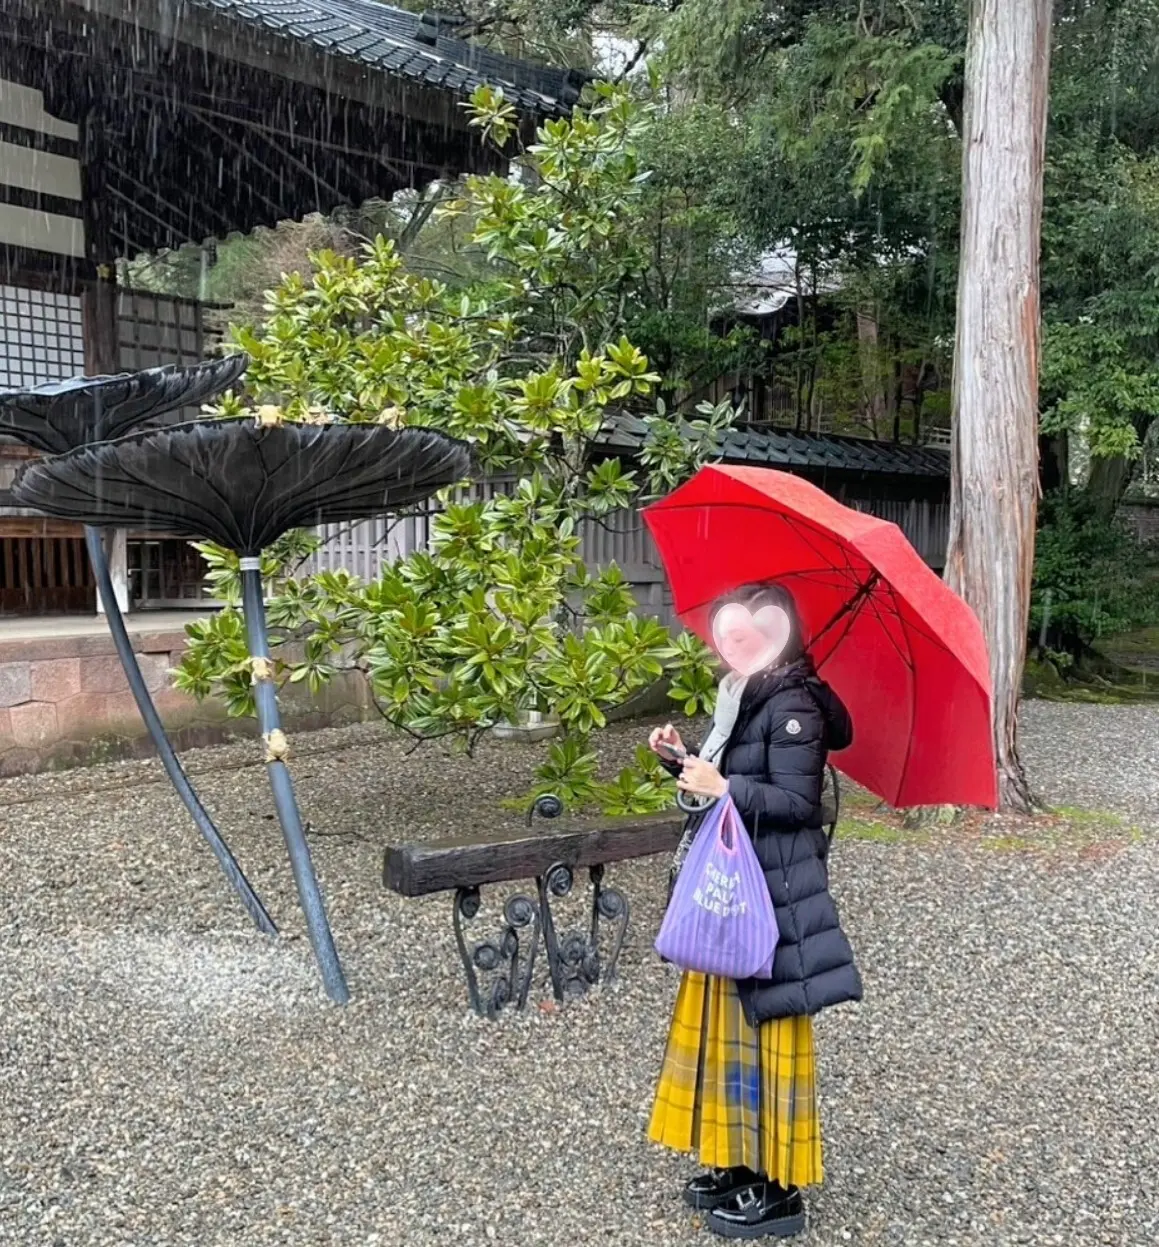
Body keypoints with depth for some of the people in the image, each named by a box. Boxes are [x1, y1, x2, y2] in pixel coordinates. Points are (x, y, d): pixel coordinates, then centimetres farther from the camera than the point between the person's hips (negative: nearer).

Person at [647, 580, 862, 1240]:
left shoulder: (792, 705, -17)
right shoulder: (745, 697, 11)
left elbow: (797, 801, -22)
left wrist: (724, 788, -25)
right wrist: (683, 757, 2)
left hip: (772, 897, -10)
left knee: (766, 1033, 0)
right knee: (726, 1027, 17)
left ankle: (780, 1190, 14)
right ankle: (739, 1163, 31)